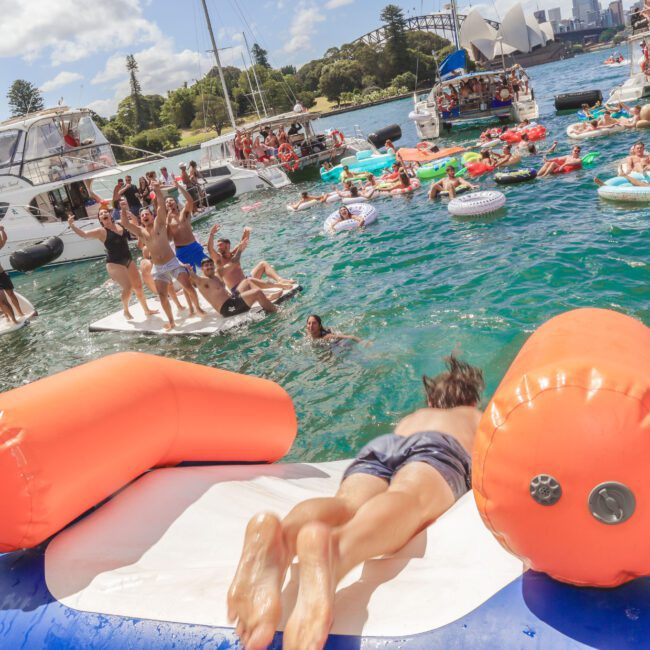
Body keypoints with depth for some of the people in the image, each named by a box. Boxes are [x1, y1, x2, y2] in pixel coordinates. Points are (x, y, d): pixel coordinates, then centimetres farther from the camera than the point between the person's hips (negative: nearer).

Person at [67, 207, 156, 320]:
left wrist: (126, 210, 3)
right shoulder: (101, 231, -9)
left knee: (138, 285, 12)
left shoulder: (121, 225, 6)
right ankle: (126, 311, 9)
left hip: (128, 260, 6)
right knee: (128, 287, -15)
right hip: (114, 263, -6)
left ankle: (146, 310, 29)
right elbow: (84, 234, -19)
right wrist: (72, 225, -33)